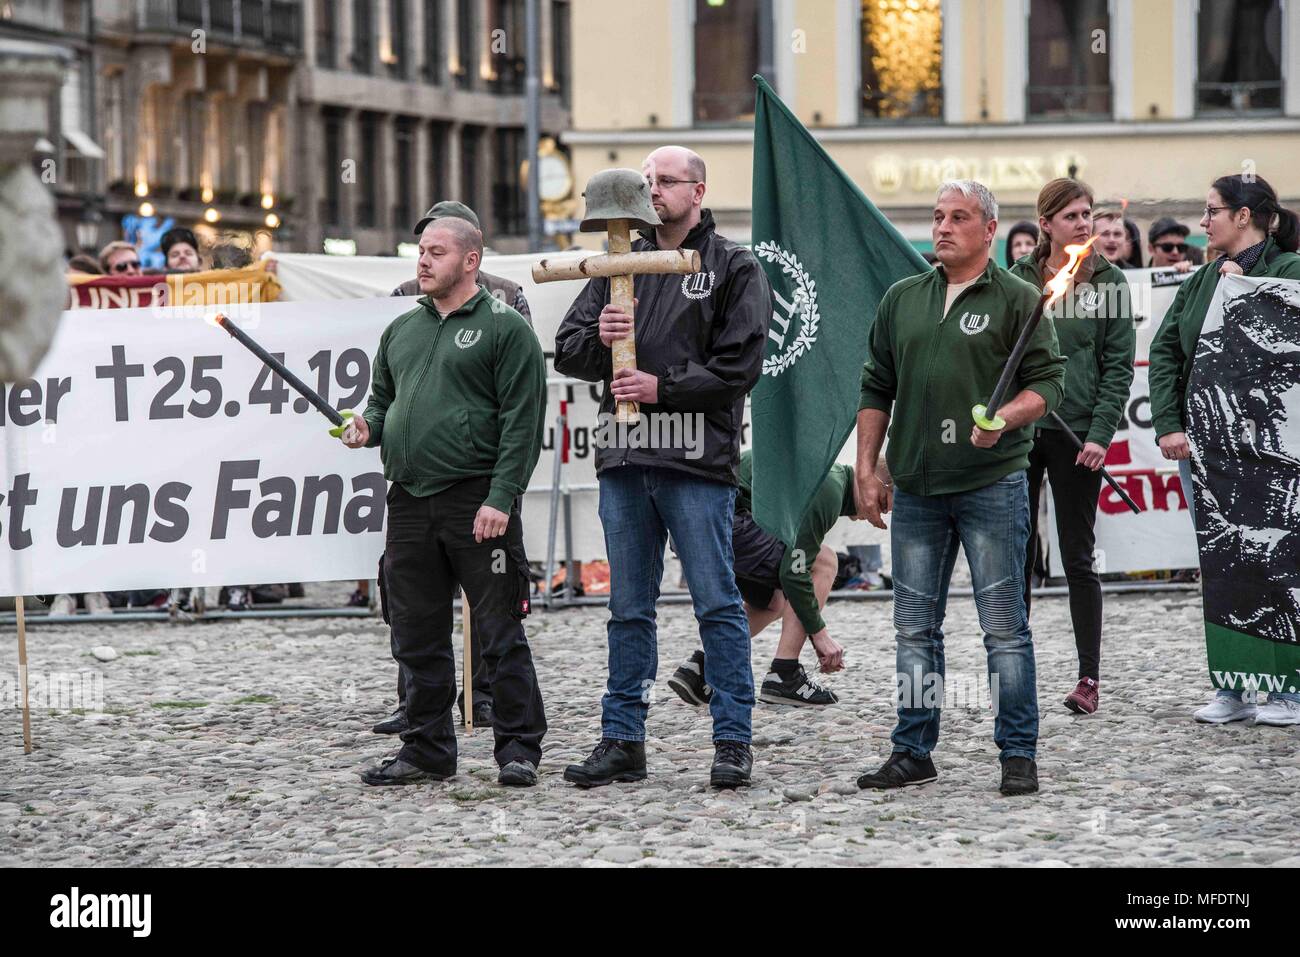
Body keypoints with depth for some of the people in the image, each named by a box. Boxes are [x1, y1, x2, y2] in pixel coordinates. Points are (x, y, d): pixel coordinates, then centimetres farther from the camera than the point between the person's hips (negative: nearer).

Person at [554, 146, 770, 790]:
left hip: (697, 460, -5)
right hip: (623, 459, 5)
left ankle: (733, 742, 1)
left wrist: (662, 386, -13)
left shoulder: (733, 268, 2)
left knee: (717, 603, -3)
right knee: (628, 608, 9)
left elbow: (739, 365, -6)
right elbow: (567, 351, 15)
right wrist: (598, 338, -7)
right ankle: (622, 740, 13)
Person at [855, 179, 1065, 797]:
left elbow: (1048, 381, -3)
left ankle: (1018, 755, 2)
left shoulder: (1018, 300, 1)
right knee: (914, 626, 8)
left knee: (1004, 624, -2)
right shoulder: (901, 299, 14)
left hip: (992, 484, -5)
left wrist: (1005, 417, -21)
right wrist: (867, 469, 11)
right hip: (915, 487, 5)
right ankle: (913, 752, 15)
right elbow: (876, 389, 17)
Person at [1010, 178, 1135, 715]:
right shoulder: (1019, 280, 7)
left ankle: (1089, 678, 4)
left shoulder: (1109, 282, 1)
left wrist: (1100, 434, -11)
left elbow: (1119, 364, -2)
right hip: (1019, 430, 2)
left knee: (1078, 558, 0)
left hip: (1075, 433, -2)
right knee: (1017, 556, 6)